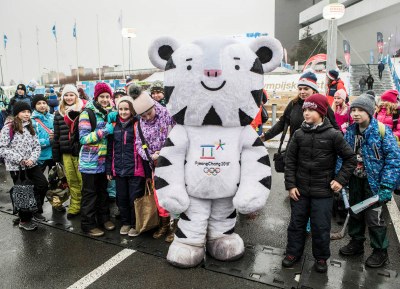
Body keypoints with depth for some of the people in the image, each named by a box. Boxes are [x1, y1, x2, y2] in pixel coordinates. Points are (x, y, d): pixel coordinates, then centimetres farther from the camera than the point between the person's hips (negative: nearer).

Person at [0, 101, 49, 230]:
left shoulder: (30, 127, 9)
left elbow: (37, 146, 7)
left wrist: (32, 158, -11)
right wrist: (19, 159, -19)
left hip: (31, 165, 5)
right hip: (16, 167, -5)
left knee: (43, 185, 1)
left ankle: (36, 210, 24)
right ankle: (24, 220, 23)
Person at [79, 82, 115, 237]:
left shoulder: (108, 112, 9)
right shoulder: (87, 113, -11)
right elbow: (83, 138, -16)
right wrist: (104, 131, -25)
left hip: (104, 160, 6)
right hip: (90, 161, -6)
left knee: (103, 191, 16)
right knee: (89, 193, 3)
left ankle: (104, 217, 30)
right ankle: (88, 224, 15)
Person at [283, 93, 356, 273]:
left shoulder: (333, 135, -9)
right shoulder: (299, 134, -2)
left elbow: (350, 158, 1)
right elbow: (290, 161, 1)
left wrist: (341, 179, -6)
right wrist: (290, 185, -2)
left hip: (323, 192, -2)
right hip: (299, 190, 3)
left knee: (321, 226, 9)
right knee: (296, 223, 15)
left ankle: (321, 257, 31)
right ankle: (293, 252, 33)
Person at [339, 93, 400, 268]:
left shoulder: (382, 131, -16)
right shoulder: (350, 132, 0)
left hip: (373, 182, -5)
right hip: (355, 180, 6)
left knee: (373, 217, 4)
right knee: (355, 213, 18)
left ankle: (380, 251, 26)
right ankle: (356, 242, 38)